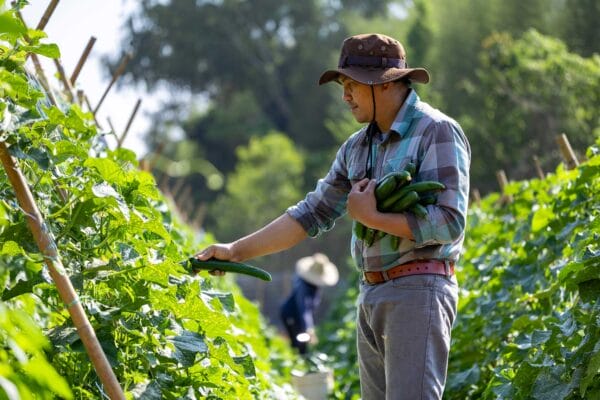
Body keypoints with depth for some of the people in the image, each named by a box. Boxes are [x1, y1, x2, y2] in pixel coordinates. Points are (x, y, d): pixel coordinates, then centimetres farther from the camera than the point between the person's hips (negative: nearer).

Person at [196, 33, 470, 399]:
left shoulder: (437, 132, -8)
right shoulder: (357, 148, 15)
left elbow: (449, 222, -16)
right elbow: (311, 213, 17)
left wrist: (371, 217, -10)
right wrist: (237, 251, 12)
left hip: (418, 290, -8)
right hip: (371, 296, 8)